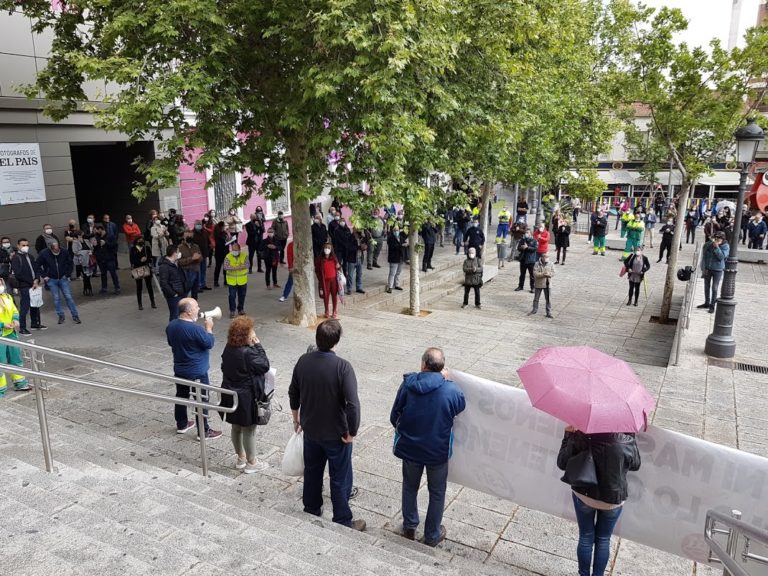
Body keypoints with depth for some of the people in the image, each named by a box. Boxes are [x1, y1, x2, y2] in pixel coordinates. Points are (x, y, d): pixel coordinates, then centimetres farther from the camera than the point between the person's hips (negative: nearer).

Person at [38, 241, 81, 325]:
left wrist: (67, 274, -1)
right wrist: (44, 276, -5)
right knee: (56, 298, 3)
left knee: (68, 297, -1)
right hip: (51, 280, 0)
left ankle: (75, 316, 5)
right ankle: (61, 316, 14)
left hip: (63, 278, 0)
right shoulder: (44, 253, -13)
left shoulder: (65, 252, -11)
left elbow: (70, 263, 4)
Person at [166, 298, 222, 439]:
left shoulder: (171, 325, -2)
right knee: (202, 401, 4)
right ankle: (204, 431, 11)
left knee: (181, 396, 21)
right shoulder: (195, 328, -28)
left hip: (179, 370, 8)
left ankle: (181, 424, 36)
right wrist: (208, 328, -7)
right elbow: (209, 343, -18)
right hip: (197, 373, -8)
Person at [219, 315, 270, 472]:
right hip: (247, 396, -8)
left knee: (236, 427, 20)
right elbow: (265, 365, -16)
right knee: (249, 430, 7)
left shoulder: (228, 348, -3)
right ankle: (251, 463, 21)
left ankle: (240, 458, 37)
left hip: (231, 394, 8)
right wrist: (258, 345, -13)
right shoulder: (247, 353, -28)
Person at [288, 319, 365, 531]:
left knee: (312, 471, 24)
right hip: (335, 434, -5)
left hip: (310, 430, 5)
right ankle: (343, 521, 24)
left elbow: (293, 393, 4)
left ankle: (311, 510, 42)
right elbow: (352, 404, -28)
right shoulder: (342, 367, -25)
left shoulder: (303, 361, -9)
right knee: (340, 479, 11)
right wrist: (351, 432, -13)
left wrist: (296, 418, 20)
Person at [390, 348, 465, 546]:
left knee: (410, 487, 25)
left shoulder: (407, 384, -16)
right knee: (437, 493, 20)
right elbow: (461, 406, 3)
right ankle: (432, 535, 33)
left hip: (409, 447, 2)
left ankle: (409, 527, 40)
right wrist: (446, 380, 5)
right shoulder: (450, 390, -21)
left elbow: (394, 415, -5)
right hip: (438, 451, -1)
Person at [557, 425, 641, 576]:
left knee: (586, 538, 19)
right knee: (603, 540, 21)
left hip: (583, 496, 0)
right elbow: (635, 466, 0)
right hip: (612, 500, 0)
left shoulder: (580, 437, -23)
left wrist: (568, 435, -2)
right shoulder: (626, 442, -22)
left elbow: (562, 463, -10)